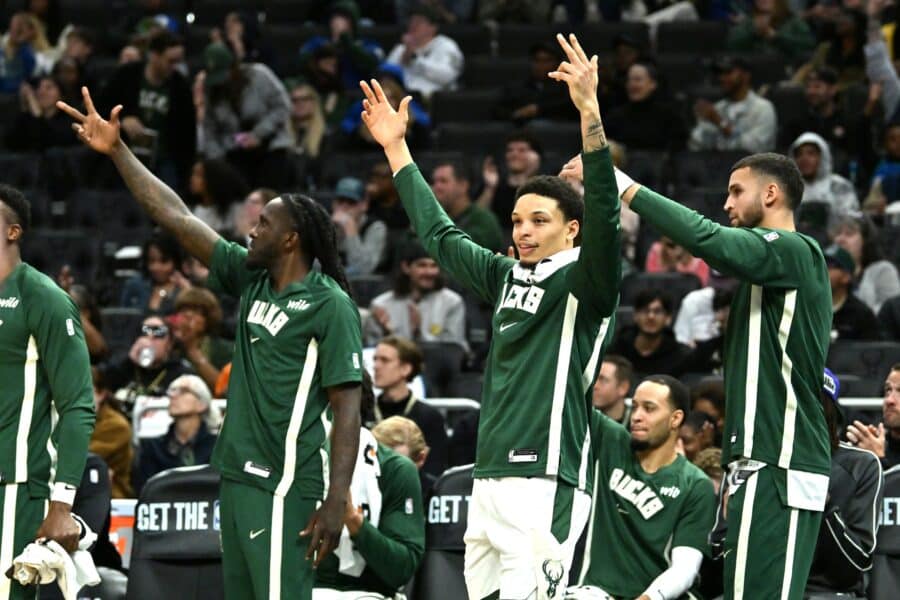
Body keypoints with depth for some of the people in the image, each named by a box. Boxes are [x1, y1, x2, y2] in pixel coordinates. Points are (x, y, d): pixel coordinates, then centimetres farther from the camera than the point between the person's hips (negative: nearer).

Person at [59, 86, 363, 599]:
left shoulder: (330, 305, -10)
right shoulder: (251, 279, 12)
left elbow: (347, 407, -13)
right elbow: (177, 217, 16)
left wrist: (336, 502, -19)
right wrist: (117, 151, 14)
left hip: (285, 485, -8)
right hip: (238, 475, 8)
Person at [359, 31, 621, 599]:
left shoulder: (584, 282, -2)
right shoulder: (507, 277, 18)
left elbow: (603, 215, -19)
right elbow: (441, 235, 31)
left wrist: (590, 112, -31)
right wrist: (397, 149, 33)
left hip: (547, 483, -8)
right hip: (491, 481, 8)